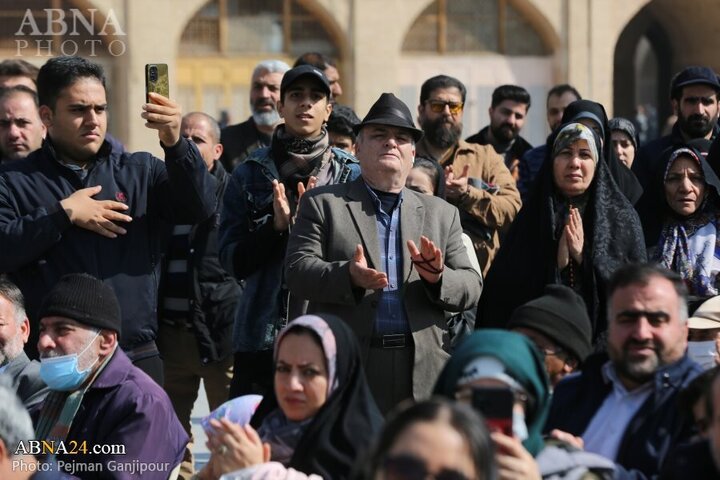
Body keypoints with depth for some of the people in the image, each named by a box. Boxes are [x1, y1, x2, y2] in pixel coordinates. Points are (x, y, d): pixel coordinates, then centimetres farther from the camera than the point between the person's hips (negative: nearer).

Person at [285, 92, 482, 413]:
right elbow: (297, 271, -1)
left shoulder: (441, 213, 18)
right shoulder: (322, 203, 10)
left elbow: (472, 288, 12)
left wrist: (437, 277, -10)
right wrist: (349, 277, -21)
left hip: (423, 374, 2)